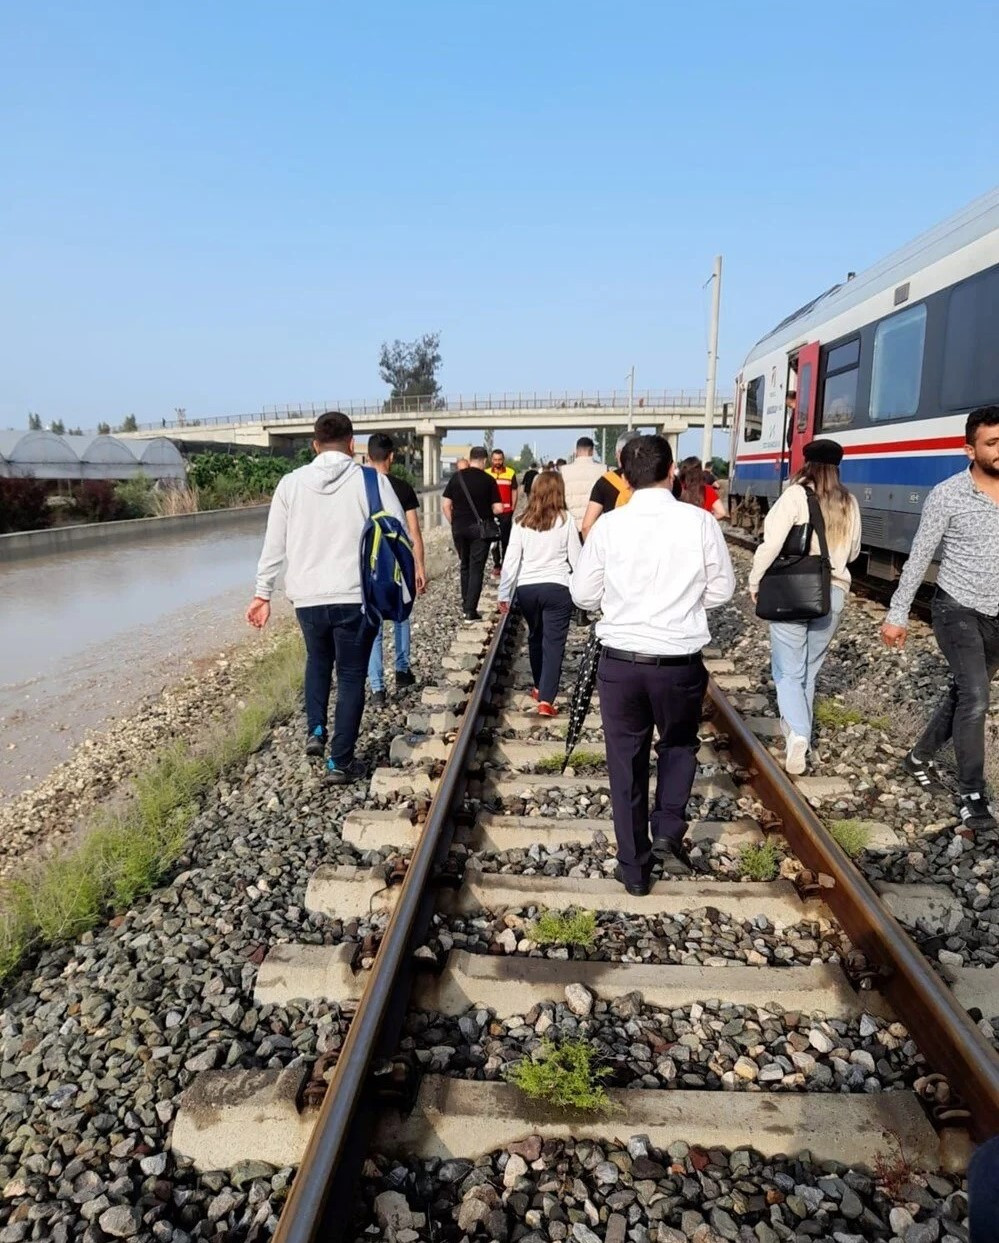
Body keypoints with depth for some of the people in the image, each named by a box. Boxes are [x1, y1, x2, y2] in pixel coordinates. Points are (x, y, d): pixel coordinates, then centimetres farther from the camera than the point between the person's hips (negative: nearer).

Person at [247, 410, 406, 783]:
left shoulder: (291, 483, 1)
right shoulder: (370, 481, -5)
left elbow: (274, 545, 4)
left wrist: (262, 594, 12)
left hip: (307, 597, 2)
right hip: (356, 597, -2)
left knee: (318, 661, 28)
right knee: (351, 676, 10)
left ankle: (316, 731, 16)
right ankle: (341, 762, 14)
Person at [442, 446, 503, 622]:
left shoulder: (456, 477, 2)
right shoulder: (488, 480, -6)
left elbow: (445, 505, 0)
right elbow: (498, 509, -7)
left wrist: (453, 523, 11)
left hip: (459, 528, 3)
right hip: (480, 528, -3)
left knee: (465, 566, 19)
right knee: (476, 568, 1)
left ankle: (466, 605, 25)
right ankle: (470, 611, -3)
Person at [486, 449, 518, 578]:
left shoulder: (510, 473, 2)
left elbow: (514, 492, 6)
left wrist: (513, 508, 0)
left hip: (506, 512, -1)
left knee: (506, 538, 4)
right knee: (494, 538, 3)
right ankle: (496, 565, 7)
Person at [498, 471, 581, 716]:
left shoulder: (522, 522, 3)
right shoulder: (565, 520, -3)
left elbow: (511, 560, 1)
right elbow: (575, 559, 1)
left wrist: (504, 593, 6)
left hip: (526, 588, 3)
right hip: (557, 587, -3)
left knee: (535, 637, 22)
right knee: (553, 642, 0)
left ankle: (540, 687, 36)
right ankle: (546, 700, -9)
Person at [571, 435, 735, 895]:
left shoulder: (608, 526, -6)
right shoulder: (700, 522, -7)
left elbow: (583, 595, 1)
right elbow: (722, 589, 1)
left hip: (620, 661, 1)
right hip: (680, 662, 0)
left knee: (626, 763, 14)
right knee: (679, 745, 27)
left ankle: (634, 868, 23)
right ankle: (668, 833, 13)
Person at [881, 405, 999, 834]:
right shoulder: (948, 496, -11)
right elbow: (918, 558, -8)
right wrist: (897, 614, -9)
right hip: (958, 610, -5)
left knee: (963, 693, 16)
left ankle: (920, 756, 37)